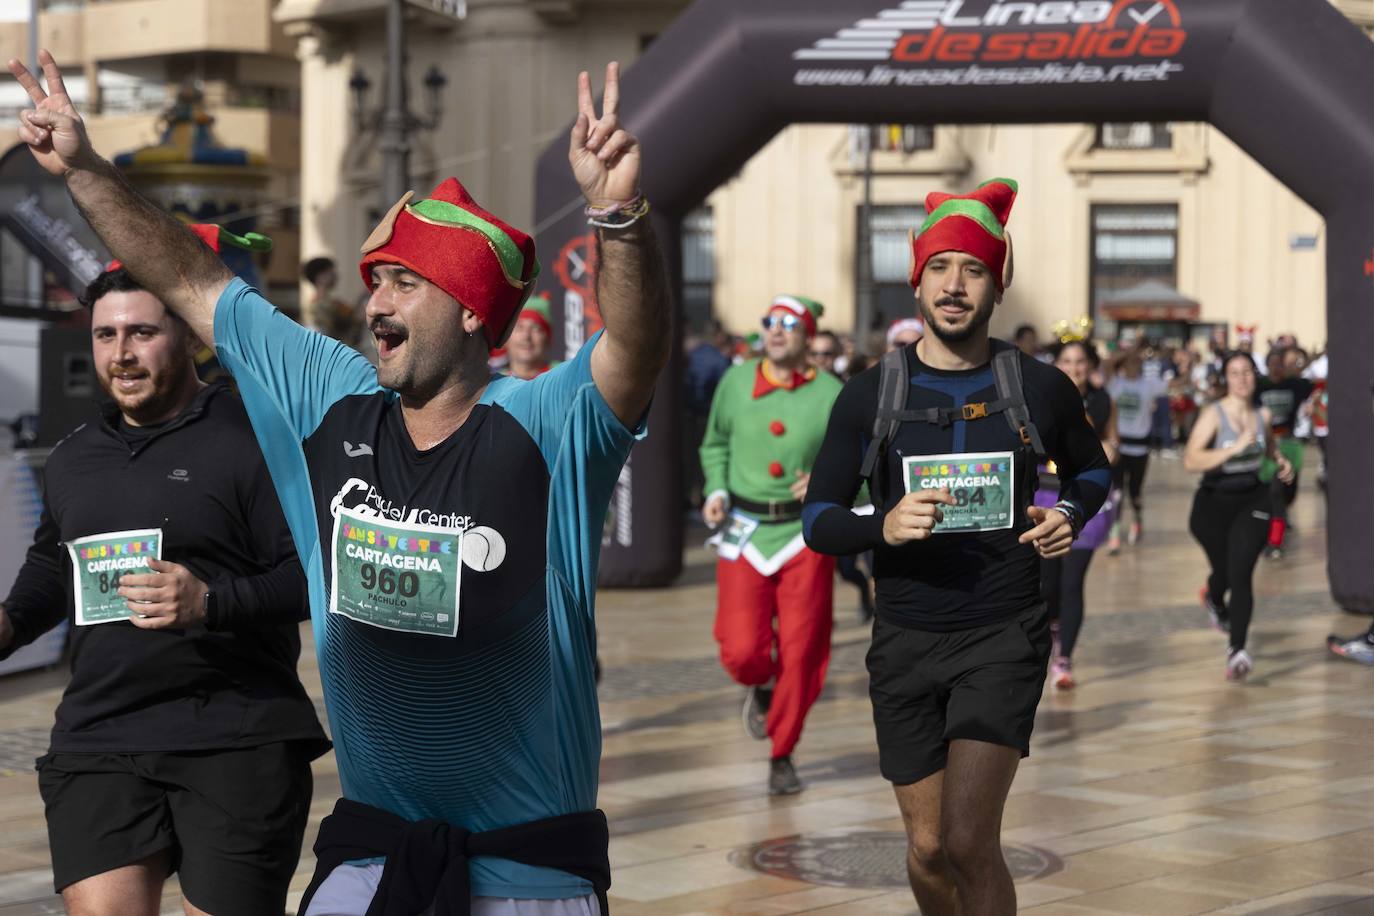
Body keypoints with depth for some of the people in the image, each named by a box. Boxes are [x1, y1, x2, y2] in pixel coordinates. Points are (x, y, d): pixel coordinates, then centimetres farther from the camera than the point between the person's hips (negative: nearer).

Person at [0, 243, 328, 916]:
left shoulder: (253, 439, -5)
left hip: (237, 744, -5)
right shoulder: (73, 457, 18)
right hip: (98, 741, 5)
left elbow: (313, 570, -10)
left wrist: (212, 603, -23)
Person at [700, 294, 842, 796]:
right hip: (744, 532, 1)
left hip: (806, 533, -1)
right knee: (741, 652, -6)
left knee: (800, 652, 0)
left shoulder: (831, 394, -5)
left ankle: (782, 756, 19)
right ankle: (761, 687, 33)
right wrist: (716, 490, 0)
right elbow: (715, 444, 17)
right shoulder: (736, 381, 2)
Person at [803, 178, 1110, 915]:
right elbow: (817, 519, 2)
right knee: (928, 849, 9)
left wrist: (1072, 515, -3)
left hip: (1004, 637, -2)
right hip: (906, 640, 2)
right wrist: (882, 528, -20)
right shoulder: (869, 395, 2)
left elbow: (1092, 469, 20)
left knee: (968, 840, -17)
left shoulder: (1039, 388, 2)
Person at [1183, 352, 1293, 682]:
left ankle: (1237, 650, -18)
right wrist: (1235, 448, -33)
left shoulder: (1263, 415, 2)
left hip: (1253, 500, 2)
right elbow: (1191, 460, -29)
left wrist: (1281, 461, 7)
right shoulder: (1213, 415, -14)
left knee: (1241, 574, -15)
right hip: (1215, 503, -2)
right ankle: (1215, 599, 54)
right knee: (1224, 571, 15)